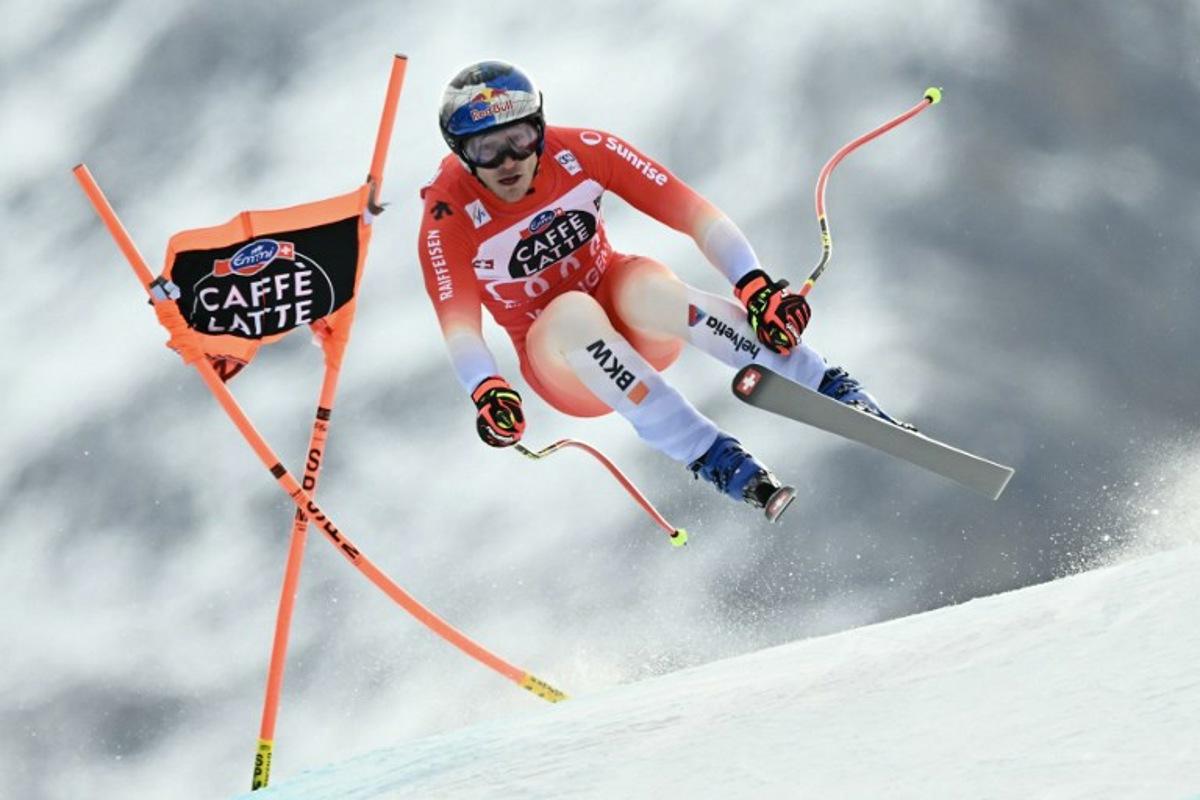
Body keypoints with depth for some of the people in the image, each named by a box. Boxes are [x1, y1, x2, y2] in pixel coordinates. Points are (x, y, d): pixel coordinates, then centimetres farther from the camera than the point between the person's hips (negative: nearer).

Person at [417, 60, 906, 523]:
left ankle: (838, 391, -40)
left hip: (627, 309, 1)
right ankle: (712, 458, -41)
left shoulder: (580, 152, -17)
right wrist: (486, 392, -50)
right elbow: (458, 322, -29)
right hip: (559, 361, -1)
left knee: (646, 286, -35)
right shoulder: (448, 217, -19)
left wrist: (754, 283, -38)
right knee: (573, 311, -36)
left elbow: (692, 212, -22)